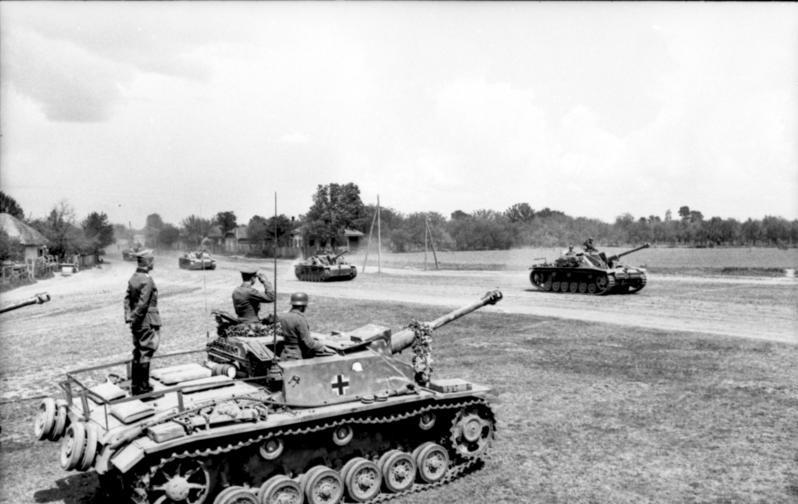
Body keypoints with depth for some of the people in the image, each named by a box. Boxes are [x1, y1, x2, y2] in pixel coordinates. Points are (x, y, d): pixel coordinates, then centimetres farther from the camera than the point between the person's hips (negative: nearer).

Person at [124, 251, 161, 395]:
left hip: (137, 323, 9)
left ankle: (135, 386, 24)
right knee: (145, 353, -1)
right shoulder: (147, 280, -18)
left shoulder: (133, 278, 9)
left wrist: (129, 317, 6)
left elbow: (127, 298, 8)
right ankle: (143, 387, 4)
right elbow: (143, 303, -21)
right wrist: (135, 318, -11)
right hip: (147, 323, -8)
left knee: (137, 354, 15)